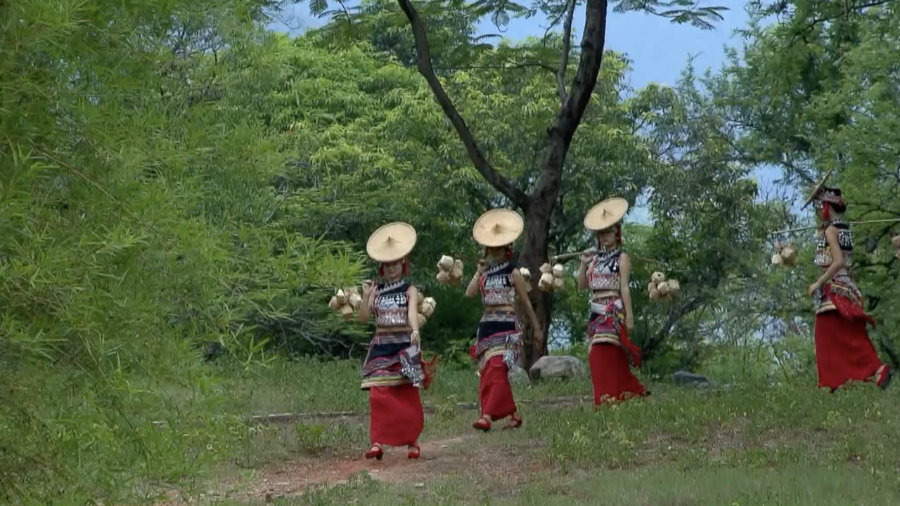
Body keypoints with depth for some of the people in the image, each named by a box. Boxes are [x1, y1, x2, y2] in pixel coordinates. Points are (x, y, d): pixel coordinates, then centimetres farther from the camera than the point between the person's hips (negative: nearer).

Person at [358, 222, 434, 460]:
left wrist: (415, 332, -37)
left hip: (404, 347, -2)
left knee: (408, 396, 1)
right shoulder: (376, 291, 10)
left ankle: (412, 441, 12)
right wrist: (365, 297, -13)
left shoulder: (410, 290, 1)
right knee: (379, 395, -7)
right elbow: (363, 318, 2)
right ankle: (378, 441, -7)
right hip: (381, 346, 2)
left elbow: (413, 312, -18)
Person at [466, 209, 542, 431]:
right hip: (487, 325, 6)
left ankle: (488, 416, -20)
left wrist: (537, 329, 8)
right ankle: (513, 414, 15)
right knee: (488, 371, 5)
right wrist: (479, 272, -8)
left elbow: (526, 303, 5)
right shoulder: (484, 272, 12)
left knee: (496, 369, -16)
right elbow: (469, 293, -3)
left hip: (506, 326, -6)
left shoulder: (513, 273, 0)